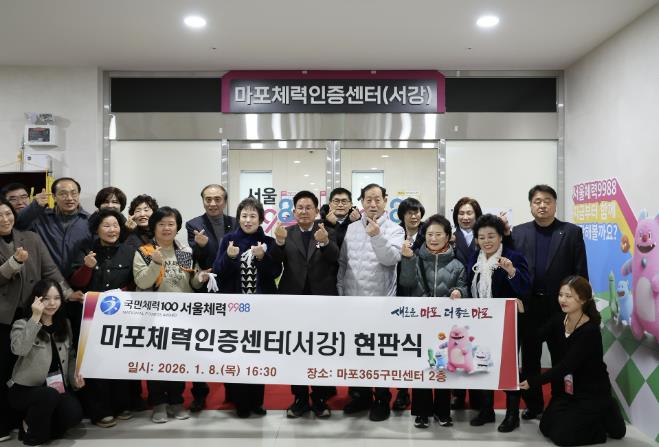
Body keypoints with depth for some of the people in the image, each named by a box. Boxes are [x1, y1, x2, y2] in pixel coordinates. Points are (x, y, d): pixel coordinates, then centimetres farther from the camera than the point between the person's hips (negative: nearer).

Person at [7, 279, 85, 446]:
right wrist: (35, 318, -29)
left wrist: (75, 377, -2)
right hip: (25, 390, -4)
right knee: (50, 396, -35)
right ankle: (32, 433, -5)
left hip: (58, 387, 4)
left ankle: (44, 426, 9)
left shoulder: (64, 324, 8)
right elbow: (18, 349, -29)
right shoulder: (22, 324, -7)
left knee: (74, 414, -23)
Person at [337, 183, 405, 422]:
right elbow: (342, 262, 9)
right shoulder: (351, 228, 8)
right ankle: (361, 395, 29)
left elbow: (391, 259, -18)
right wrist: (340, 292, 4)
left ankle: (382, 400, 20)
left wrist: (376, 235, -29)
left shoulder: (394, 230, -3)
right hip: (352, 302, 4)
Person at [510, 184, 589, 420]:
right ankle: (533, 403, 25)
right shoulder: (518, 232, 5)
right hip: (528, 305, 2)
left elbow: (580, 272, -2)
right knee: (529, 358, 10)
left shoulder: (572, 232, 0)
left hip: (560, 306, -2)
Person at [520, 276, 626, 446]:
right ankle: (597, 416, 22)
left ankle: (606, 416, 12)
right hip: (568, 387, 7)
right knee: (546, 427, 6)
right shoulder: (558, 320, -4)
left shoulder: (590, 331, -26)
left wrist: (533, 382, -32)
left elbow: (566, 365, -30)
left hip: (592, 392, -7)